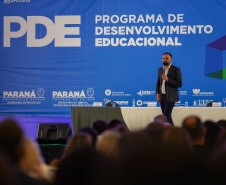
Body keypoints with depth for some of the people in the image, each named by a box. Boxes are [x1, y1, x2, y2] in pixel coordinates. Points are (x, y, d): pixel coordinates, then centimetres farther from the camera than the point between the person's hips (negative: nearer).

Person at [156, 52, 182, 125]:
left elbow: (179, 84, -12)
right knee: (167, 117, 8)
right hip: (162, 97, 6)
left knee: (166, 116, -12)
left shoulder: (176, 70, -6)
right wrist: (157, 93, 4)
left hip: (170, 97, -6)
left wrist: (168, 79, -20)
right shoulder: (160, 69, 13)